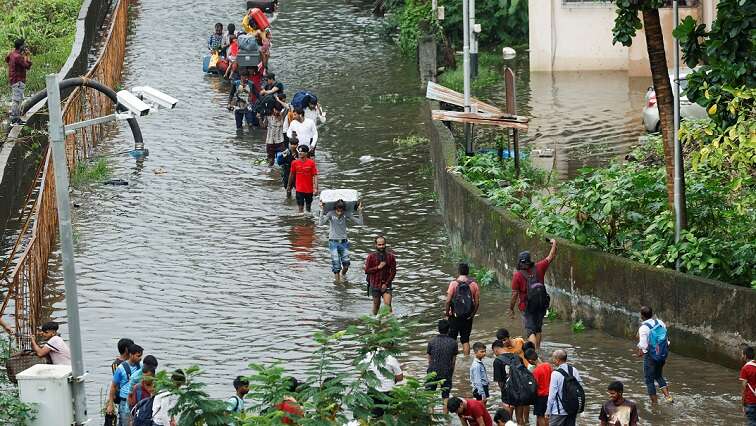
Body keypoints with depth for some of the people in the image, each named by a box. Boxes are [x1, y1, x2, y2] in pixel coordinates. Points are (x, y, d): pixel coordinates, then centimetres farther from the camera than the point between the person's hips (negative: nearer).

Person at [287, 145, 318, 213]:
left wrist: (315, 188, -19)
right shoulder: (294, 163, -4)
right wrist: (289, 186, 19)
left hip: (309, 189, 0)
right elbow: (291, 174, 10)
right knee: (300, 207, -3)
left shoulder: (311, 163, -10)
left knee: (308, 207, 15)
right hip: (299, 189, 0)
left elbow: (315, 176, -11)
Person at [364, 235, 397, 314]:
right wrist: (378, 267, -18)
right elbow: (367, 271, -7)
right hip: (375, 285, 1)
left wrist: (386, 284, -10)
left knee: (388, 305, -14)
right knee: (376, 305, 12)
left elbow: (393, 272, -3)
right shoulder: (371, 257, -5)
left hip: (386, 285, -1)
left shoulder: (390, 256, -4)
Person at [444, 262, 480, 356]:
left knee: (451, 338, 11)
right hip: (468, 317, 2)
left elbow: (448, 300, -13)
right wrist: (473, 314, 14)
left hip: (455, 316, -2)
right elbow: (477, 302, -1)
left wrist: (446, 311, 3)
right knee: (465, 339, 11)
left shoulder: (454, 283, -13)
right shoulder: (473, 284, -5)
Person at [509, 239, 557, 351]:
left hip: (527, 307, -4)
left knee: (530, 331, -5)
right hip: (541, 304, 4)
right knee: (538, 329, 21)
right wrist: (554, 244, 22)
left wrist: (511, 309, -1)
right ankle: (538, 348, 33)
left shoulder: (517, 275, -15)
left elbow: (514, 295, -12)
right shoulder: (538, 268, -6)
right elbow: (550, 257, 8)